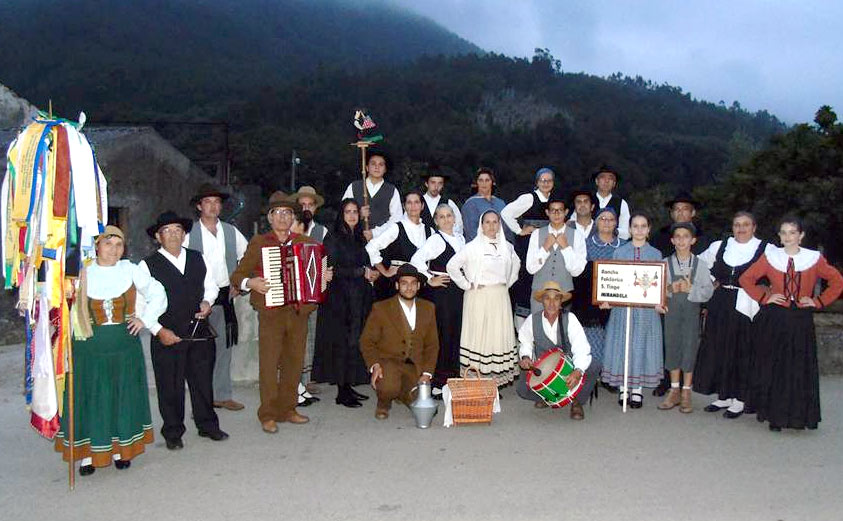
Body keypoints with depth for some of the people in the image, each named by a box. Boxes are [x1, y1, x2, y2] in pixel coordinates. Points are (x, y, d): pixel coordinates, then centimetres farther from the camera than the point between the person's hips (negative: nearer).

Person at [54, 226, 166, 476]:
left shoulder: (130, 270, 1)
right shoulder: (83, 274, -2)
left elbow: (157, 293, 9)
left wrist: (144, 319, 0)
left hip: (125, 345, 1)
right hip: (90, 347, -1)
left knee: (124, 395, 8)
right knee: (90, 397, 5)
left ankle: (121, 449, 22)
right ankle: (89, 453, 17)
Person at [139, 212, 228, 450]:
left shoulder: (199, 259, 9)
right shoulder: (148, 265, -5)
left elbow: (211, 285, 21)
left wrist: (207, 301, 0)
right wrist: (158, 330, -12)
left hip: (200, 332, 4)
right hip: (167, 336, -3)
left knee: (203, 381, 13)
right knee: (170, 386, 6)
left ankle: (208, 425, 30)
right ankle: (173, 433, 22)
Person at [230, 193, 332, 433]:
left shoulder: (306, 242, 12)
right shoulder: (258, 243, 5)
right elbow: (237, 275, 5)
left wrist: (326, 276, 0)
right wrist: (251, 283, -15)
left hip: (299, 312, 3)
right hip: (270, 312, -3)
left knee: (294, 362, 8)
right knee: (269, 363, -3)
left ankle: (288, 409, 21)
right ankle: (268, 415, 7)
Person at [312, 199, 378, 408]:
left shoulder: (360, 238, 16)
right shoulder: (333, 238, -4)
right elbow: (333, 269, -13)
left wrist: (371, 273, 1)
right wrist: (362, 272, -12)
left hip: (359, 298, 7)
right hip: (340, 298, -7)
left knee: (356, 341, 5)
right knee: (342, 342, -6)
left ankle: (348, 386, 12)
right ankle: (342, 392, -1)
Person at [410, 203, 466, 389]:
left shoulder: (460, 239, 14)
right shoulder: (436, 240, -10)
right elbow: (416, 260, -21)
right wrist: (430, 280, -15)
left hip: (458, 289, 7)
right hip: (441, 290, -7)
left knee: (457, 330, 10)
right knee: (443, 331, -5)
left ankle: (454, 373, 22)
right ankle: (439, 378, 4)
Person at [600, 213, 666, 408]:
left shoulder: (655, 254, 7)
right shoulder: (619, 252, 7)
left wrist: (658, 303, -13)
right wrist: (607, 300, -11)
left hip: (646, 308, 0)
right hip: (621, 305, 0)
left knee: (641, 345, 2)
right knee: (621, 345, 2)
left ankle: (637, 390, 11)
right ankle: (623, 389, 11)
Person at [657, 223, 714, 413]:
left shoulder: (700, 265, 3)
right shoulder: (665, 263, 5)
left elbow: (708, 291, -4)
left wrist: (690, 289, -17)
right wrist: (670, 289, -17)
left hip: (692, 310, -1)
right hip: (671, 309, 1)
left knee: (690, 347, 0)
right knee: (672, 346, 5)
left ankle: (686, 393, 10)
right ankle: (674, 391, 17)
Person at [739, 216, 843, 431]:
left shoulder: (814, 259, 3)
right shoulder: (770, 257, 3)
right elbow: (746, 279, 7)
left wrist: (819, 301, 0)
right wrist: (765, 297, -2)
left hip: (801, 321, 0)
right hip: (773, 320, 0)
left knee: (800, 369, 0)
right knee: (772, 367, 2)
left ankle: (798, 415, 12)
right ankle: (775, 415, 10)